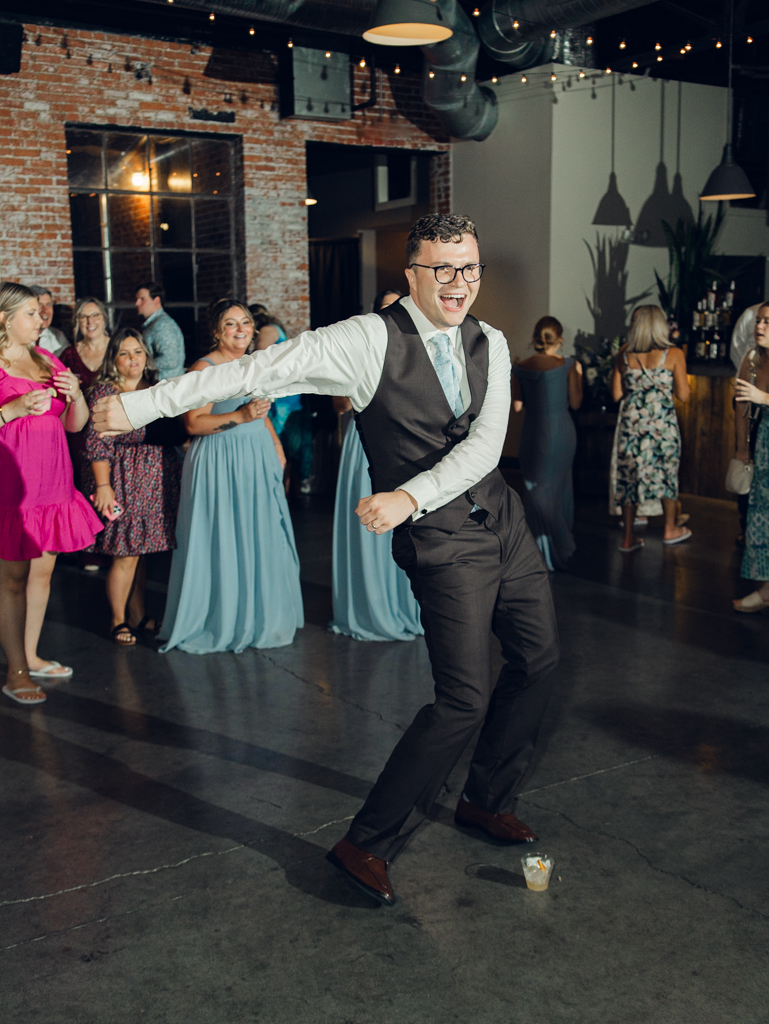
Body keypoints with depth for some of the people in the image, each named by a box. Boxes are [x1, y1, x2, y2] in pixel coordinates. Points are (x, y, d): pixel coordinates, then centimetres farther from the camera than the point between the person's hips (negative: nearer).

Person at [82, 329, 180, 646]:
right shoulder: (103, 392, -7)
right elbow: (96, 444, -10)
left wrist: (174, 473, 14)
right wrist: (103, 486, -16)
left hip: (156, 481, 6)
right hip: (123, 480, -6)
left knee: (140, 550, 13)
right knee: (125, 554, -3)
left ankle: (137, 614, 24)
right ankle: (118, 620, 11)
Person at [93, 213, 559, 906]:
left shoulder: (490, 345, 3)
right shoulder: (371, 340, -14)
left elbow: (484, 444, -9)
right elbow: (260, 370, -18)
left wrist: (410, 497, -25)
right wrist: (138, 405, -19)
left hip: (505, 521, 7)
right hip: (441, 539, -7)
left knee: (538, 659, 15)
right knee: (465, 698, -11)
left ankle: (487, 802, 35)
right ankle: (368, 843, 4)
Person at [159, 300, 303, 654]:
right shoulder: (204, 369, -10)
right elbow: (193, 423, -18)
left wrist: (276, 444, 13)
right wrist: (239, 417, -26)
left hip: (258, 459, 8)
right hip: (220, 462, -7)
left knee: (261, 540, 11)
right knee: (221, 543, -1)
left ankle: (260, 618, 24)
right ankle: (218, 622, 12)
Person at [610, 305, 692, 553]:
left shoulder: (624, 354, 0)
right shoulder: (673, 354, -7)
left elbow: (617, 394, 4)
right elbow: (683, 395, -6)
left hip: (631, 422, 2)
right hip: (662, 423, -2)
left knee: (629, 475, 11)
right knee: (667, 474, 16)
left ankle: (629, 538, 15)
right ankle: (670, 530, 30)